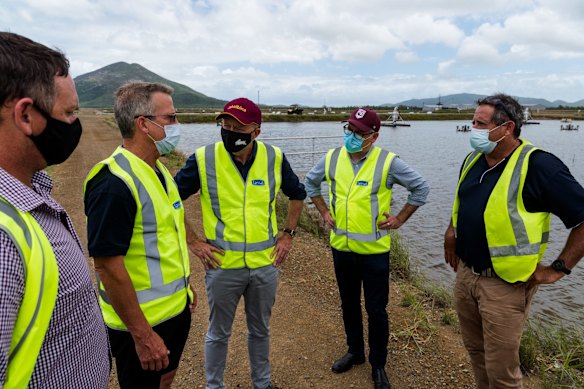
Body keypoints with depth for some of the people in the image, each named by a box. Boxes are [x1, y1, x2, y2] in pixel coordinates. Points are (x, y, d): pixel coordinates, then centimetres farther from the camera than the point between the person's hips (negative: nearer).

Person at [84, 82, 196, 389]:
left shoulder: (159, 169, 4)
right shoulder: (114, 182, -25)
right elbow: (107, 266, -25)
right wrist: (142, 335, -20)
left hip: (176, 309, 8)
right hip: (141, 324, -8)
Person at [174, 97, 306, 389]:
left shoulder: (274, 158, -5)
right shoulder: (203, 159, -12)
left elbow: (297, 194, 12)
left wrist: (288, 234, 5)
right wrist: (193, 241, -5)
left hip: (266, 264, 2)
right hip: (222, 265, -2)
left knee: (260, 330, 22)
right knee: (218, 334, 16)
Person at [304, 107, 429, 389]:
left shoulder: (388, 162, -12)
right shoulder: (332, 158, -1)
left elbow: (421, 188, -3)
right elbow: (310, 183, 16)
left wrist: (400, 219, -5)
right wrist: (324, 211, 8)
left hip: (374, 249, -3)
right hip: (341, 247, 4)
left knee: (376, 310, 7)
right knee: (349, 304, 19)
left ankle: (378, 365, 29)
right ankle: (354, 352, 41)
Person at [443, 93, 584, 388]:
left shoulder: (538, 165, -19)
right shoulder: (473, 160, 4)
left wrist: (558, 269, -15)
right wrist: (451, 233, 17)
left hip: (505, 284, -6)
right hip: (465, 273, 7)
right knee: (475, 350, 22)